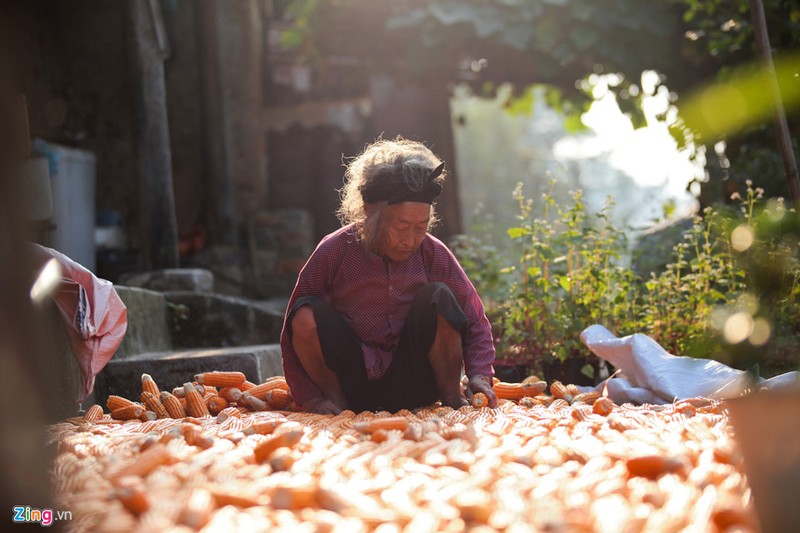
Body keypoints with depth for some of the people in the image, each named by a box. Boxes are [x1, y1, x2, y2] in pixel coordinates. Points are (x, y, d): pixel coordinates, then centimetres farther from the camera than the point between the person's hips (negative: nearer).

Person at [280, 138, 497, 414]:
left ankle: (451, 397, -7)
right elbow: (296, 328, -6)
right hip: (355, 387, -1)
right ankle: (337, 402, -7)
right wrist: (310, 397, -15)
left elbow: (475, 321, 1)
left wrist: (479, 375, -18)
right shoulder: (334, 252, -10)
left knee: (438, 297, -21)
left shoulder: (434, 254, -5)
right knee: (307, 315, -24)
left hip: (414, 388, 1)